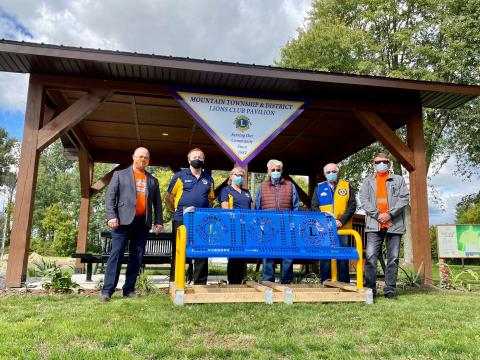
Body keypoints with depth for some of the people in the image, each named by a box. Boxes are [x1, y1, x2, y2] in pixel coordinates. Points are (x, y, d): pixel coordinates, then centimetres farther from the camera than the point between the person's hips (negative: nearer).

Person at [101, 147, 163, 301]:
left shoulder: (153, 181, 17)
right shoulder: (120, 175, 8)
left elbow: (157, 203, 14)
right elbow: (110, 197, 0)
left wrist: (158, 222, 4)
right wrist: (111, 216, -12)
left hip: (143, 222, 4)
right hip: (123, 220, -3)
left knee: (136, 257, 5)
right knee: (116, 254, -7)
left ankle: (129, 289, 12)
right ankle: (107, 290, -4)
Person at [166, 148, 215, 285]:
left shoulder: (208, 179, 13)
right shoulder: (180, 176, 2)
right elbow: (169, 197, 4)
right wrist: (178, 210, 7)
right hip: (181, 221, -3)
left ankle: (200, 284, 17)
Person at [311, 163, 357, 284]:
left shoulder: (346, 186, 10)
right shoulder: (319, 188, 12)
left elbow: (352, 205, 2)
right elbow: (314, 207, 4)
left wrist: (341, 221, -10)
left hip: (343, 228, 0)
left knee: (343, 259, 4)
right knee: (325, 259, 4)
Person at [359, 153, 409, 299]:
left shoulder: (399, 180, 14)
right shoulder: (367, 181, 15)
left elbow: (404, 199, 2)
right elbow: (363, 199, 3)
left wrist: (389, 214, -10)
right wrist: (377, 215, -10)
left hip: (394, 224, 0)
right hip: (374, 224, 0)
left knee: (393, 258, 2)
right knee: (370, 257, -7)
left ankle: (390, 289, 9)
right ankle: (370, 288, -1)